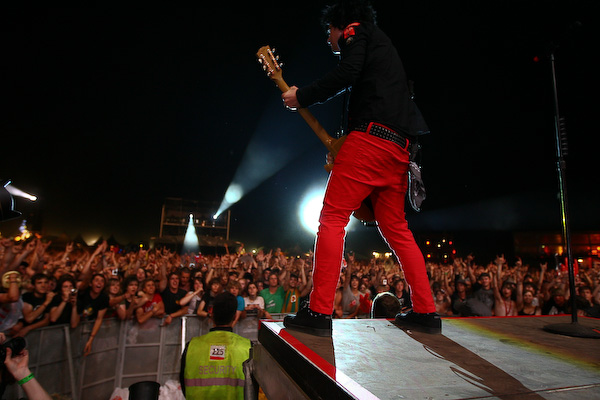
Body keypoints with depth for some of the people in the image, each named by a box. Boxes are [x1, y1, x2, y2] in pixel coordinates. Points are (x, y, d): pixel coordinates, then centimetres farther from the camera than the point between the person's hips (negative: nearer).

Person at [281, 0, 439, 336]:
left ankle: (319, 312, -9)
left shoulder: (357, 31, 11)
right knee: (397, 229, 11)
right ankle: (426, 312, 13)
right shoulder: (385, 48, 36)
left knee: (332, 218, -9)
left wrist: (301, 97, 0)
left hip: (371, 136, -9)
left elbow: (346, 74, -11)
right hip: (399, 147, 9)